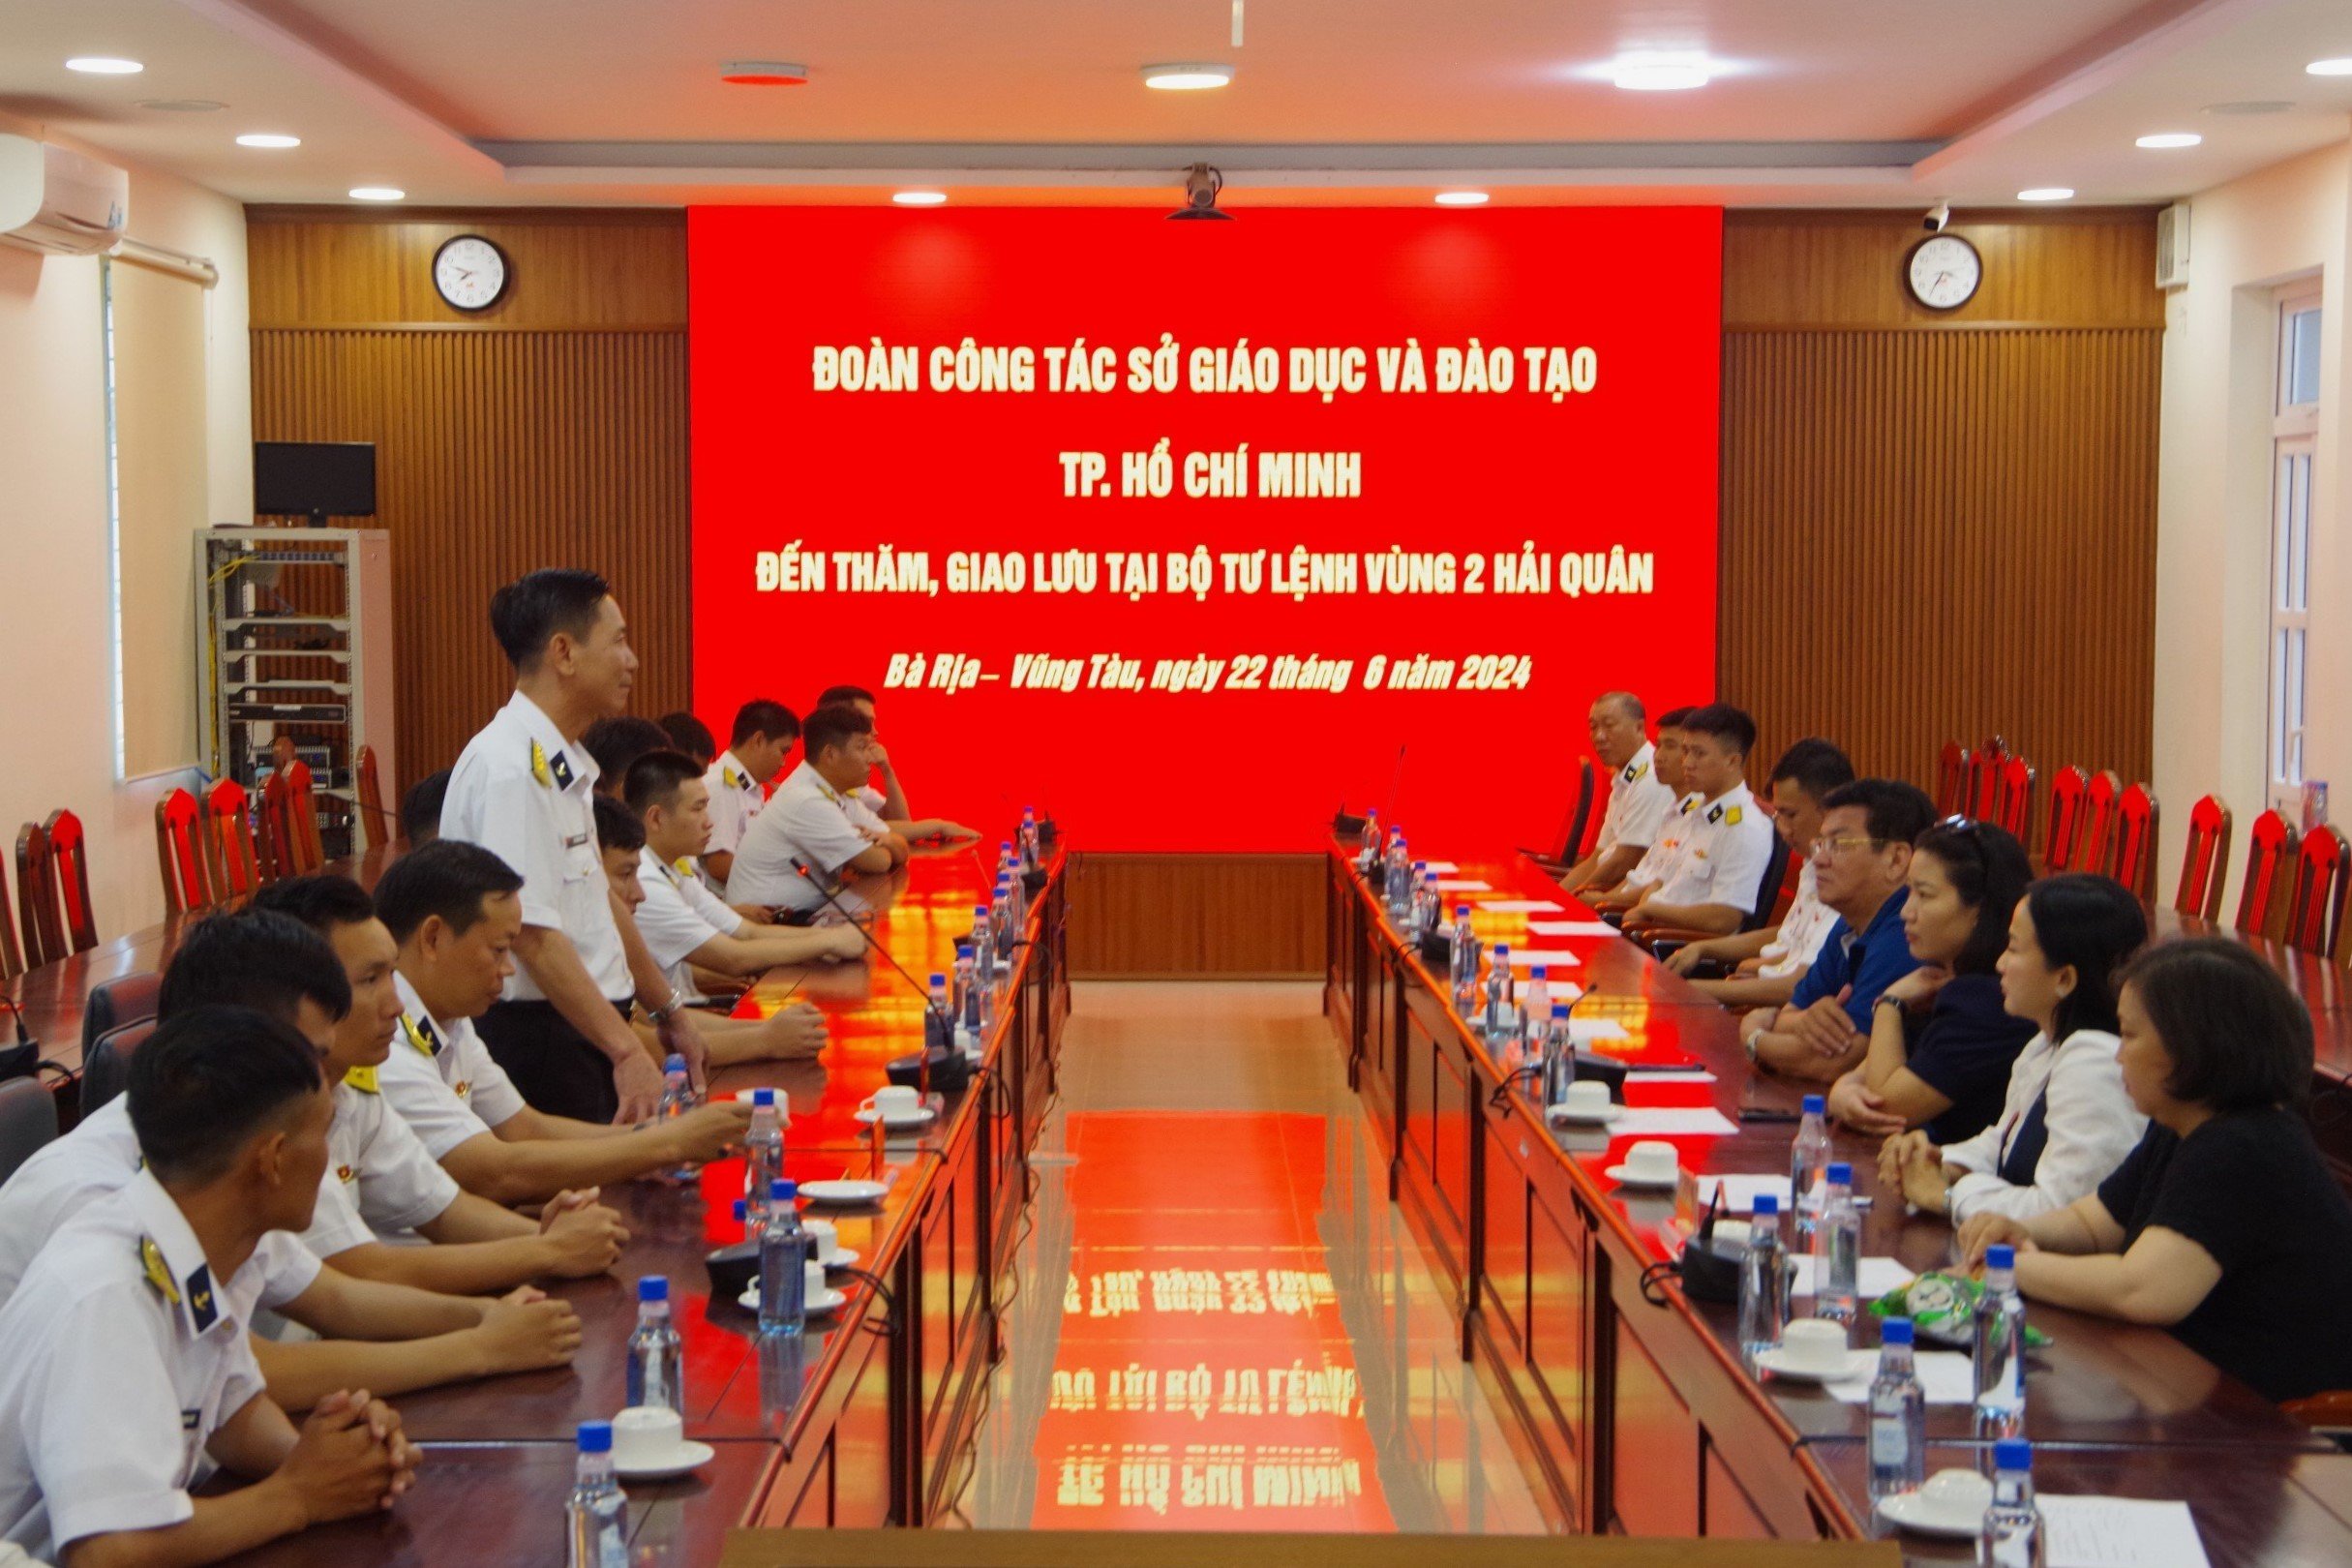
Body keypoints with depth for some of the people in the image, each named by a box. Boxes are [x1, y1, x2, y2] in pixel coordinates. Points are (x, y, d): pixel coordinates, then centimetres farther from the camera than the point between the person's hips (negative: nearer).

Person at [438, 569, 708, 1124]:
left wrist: (668, 1011, 26)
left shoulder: (565, 765, 13)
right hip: (536, 1034, -9)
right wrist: (626, 1049, -25)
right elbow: (533, 936, -23)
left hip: (588, 1030, 9)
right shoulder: (509, 769, -18)